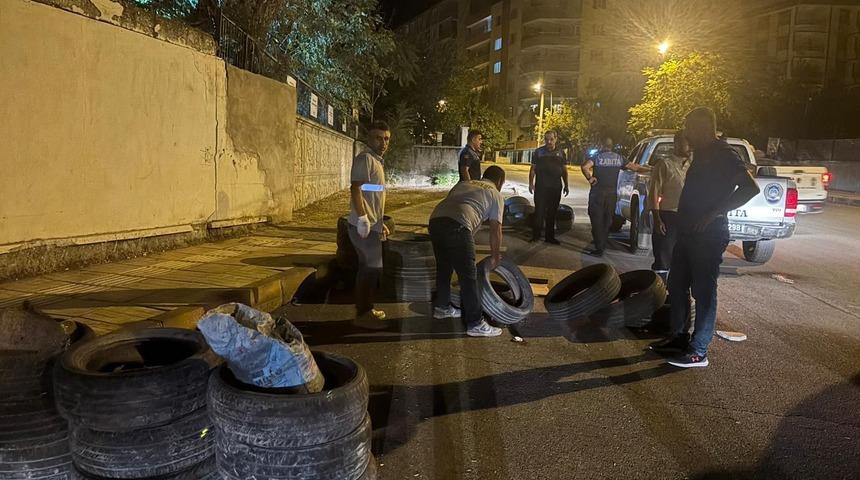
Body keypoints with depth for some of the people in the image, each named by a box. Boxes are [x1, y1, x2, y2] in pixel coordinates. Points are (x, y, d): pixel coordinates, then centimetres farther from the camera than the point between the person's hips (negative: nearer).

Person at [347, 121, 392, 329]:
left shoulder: (376, 161, 18)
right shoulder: (365, 158, -12)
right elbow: (355, 189, -21)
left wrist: (381, 223, 24)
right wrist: (363, 218, -28)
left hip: (372, 225, 10)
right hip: (364, 225, -10)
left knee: (368, 267, 14)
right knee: (372, 268, -6)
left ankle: (365, 309, 23)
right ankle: (363, 314, 1)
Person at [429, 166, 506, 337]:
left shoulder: (463, 184, 33)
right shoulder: (495, 194, 17)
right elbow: (495, 230, 15)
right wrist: (495, 256, 28)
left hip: (435, 220, 7)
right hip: (457, 226, -7)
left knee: (443, 267, 25)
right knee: (468, 275, 0)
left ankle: (441, 307, 40)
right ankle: (475, 324, 4)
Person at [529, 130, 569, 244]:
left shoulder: (560, 152, 9)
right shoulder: (539, 152, 3)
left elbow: (564, 170, 12)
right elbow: (533, 169, 4)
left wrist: (566, 185, 8)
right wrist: (531, 183, -4)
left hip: (555, 187, 2)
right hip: (541, 187, -2)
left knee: (552, 213, 8)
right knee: (539, 211, -4)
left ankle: (549, 236, 17)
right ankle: (536, 235, 3)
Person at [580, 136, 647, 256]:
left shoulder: (597, 157, -7)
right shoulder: (619, 158, 5)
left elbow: (585, 166, -25)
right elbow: (634, 167, 10)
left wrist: (589, 178, -11)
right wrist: (649, 169, 23)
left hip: (597, 193, -4)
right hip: (612, 194, 4)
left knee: (597, 221, 0)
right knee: (607, 220, 16)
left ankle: (599, 249, -2)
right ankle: (602, 245, 25)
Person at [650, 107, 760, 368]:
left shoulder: (723, 154, -13)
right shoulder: (702, 154, 15)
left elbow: (750, 187, -23)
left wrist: (714, 213, -25)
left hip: (709, 236, -10)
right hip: (688, 232, 10)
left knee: (703, 291, -3)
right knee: (676, 285, 15)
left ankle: (698, 352, 5)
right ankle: (677, 336, 28)